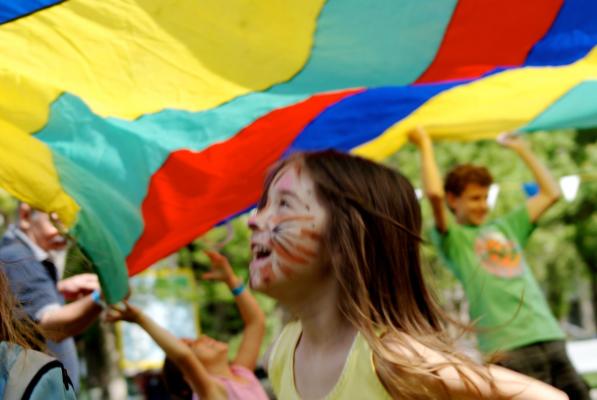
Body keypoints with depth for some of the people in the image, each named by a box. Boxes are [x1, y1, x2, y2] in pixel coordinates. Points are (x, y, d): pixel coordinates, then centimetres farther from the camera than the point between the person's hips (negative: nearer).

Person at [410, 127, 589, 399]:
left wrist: (521, 149, 32)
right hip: (508, 349, -6)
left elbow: (550, 193, 29)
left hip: (549, 336, 6)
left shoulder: (506, 228, 24)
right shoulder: (453, 239, 6)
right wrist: (425, 145, 1)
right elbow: (434, 194, -12)